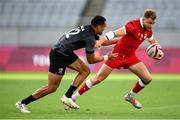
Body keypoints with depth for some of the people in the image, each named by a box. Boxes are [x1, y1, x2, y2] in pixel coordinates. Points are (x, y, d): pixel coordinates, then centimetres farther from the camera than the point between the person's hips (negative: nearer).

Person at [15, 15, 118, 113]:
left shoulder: (87, 29, 9)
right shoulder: (90, 38, -18)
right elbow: (91, 60, -7)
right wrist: (106, 57, 5)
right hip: (59, 55, -10)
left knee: (85, 70, 7)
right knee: (52, 87, -5)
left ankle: (67, 97, 8)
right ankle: (23, 103, 3)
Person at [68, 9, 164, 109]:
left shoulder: (148, 30, -2)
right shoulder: (133, 25, -25)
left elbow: (153, 41, 19)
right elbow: (115, 33, -34)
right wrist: (102, 41, -49)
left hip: (130, 56, 6)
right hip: (117, 54, -6)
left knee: (148, 78, -4)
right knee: (98, 79, -5)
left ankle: (131, 96, 21)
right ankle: (74, 97, 7)